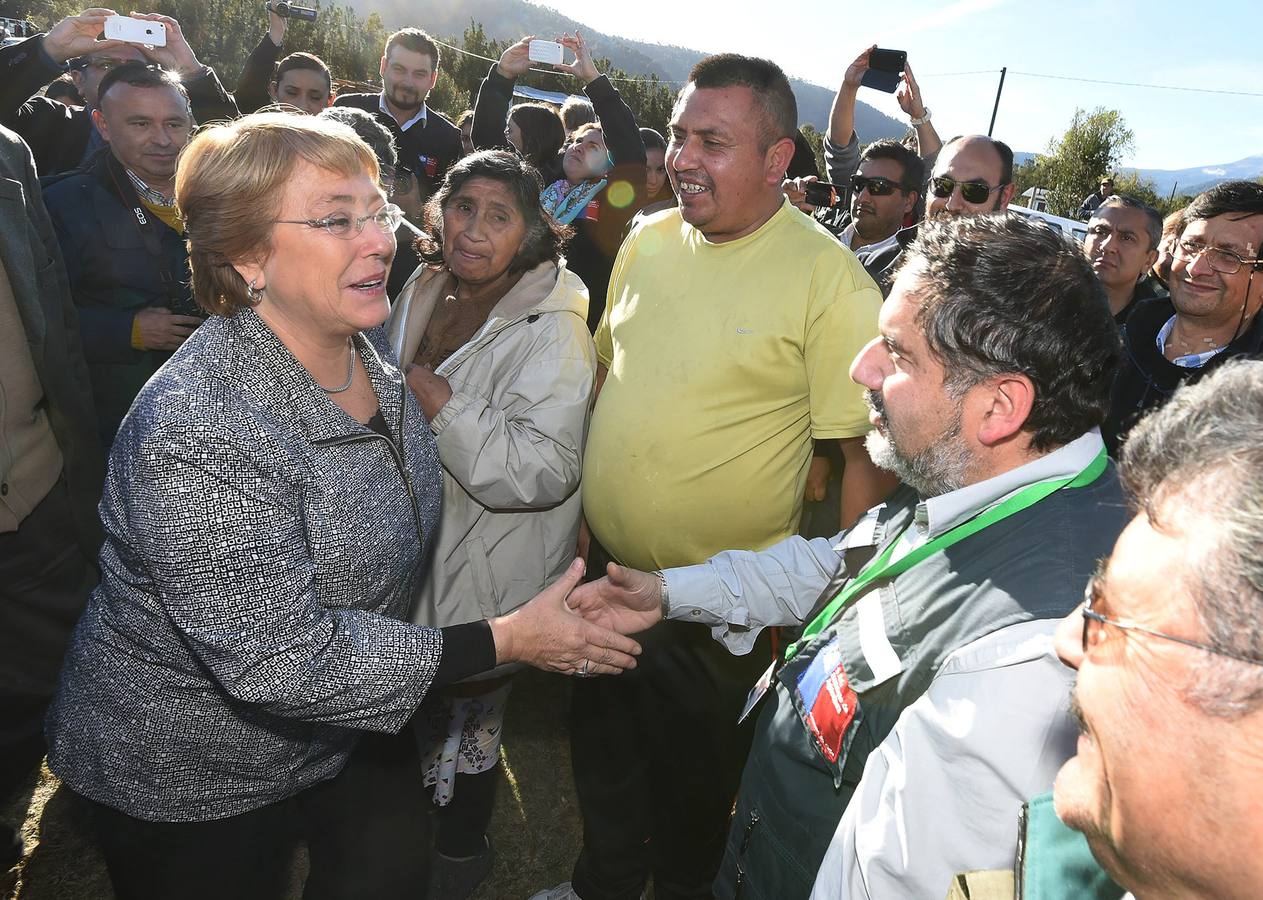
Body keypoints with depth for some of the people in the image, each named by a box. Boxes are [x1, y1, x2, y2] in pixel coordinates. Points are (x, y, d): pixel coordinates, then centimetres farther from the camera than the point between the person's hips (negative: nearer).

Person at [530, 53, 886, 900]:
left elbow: (866, 451, -17)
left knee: (694, 784, 18)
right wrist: (579, 504, 11)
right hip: (605, 568, 6)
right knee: (602, 753, 26)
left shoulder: (829, 277, -18)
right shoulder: (648, 239, 0)